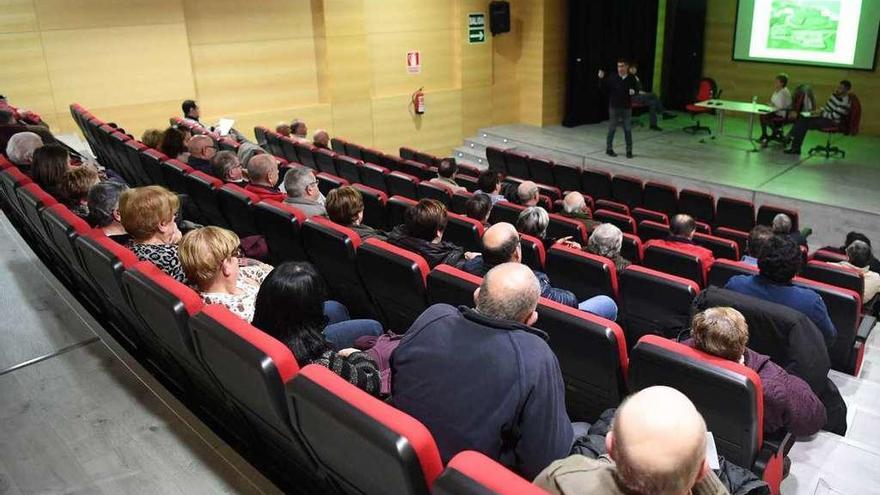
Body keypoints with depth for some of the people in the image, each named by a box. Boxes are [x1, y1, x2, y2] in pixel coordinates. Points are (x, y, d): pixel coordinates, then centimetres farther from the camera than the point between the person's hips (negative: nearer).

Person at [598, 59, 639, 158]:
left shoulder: (631, 79, 0)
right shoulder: (612, 78, -5)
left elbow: (636, 89, 8)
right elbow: (605, 87, -5)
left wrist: (633, 91, -15)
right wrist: (601, 78, -19)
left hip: (627, 108, 1)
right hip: (614, 107, -1)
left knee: (628, 129, 5)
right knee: (612, 129, 5)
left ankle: (629, 150, 13)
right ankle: (609, 149, 18)